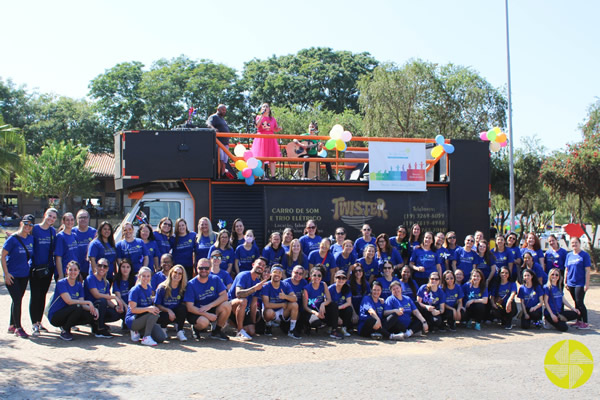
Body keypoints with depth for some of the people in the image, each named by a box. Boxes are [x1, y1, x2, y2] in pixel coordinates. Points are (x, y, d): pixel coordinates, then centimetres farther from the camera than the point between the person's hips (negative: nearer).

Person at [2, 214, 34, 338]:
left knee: (18, 300, 13)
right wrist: (6, 273, -15)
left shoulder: (31, 239, 4)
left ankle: (11, 325, 26)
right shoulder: (12, 239, -12)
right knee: (17, 300, -8)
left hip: (24, 275, 6)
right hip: (12, 276, -6)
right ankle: (18, 328, 3)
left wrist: (29, 267, 9)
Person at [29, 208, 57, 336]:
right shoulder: (34, 229, -7)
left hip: (48, 268, 5)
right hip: (35, 267, -5)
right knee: (35, 295, -4)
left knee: (43, 295, 11)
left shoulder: (53, 231, 7)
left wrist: (54, 265, 6)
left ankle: (39, 323, 20)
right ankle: (34, 325, 0)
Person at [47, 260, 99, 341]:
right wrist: (88, 302, -25)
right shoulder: (61, 283, -14)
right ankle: (64, 331, -13)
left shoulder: (79, 285, 6)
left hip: (67, 314, 6)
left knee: (92, 316, -18)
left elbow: (82, 304, -3)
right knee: (77, 307, -33)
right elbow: (69, 301, -25)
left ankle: (66, 326, 4)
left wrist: (93, 309, -23)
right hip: (55, 316, -6)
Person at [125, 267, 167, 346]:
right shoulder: (135, 290, -13)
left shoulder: (149, 288, 8)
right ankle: (146, 338, -24)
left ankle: (137, 331, 8)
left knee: (161, 338, -13)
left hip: (144, 320, 7)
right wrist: (148, 309, -33)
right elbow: (133, 309, -20)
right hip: (132, 321, -7)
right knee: (154, 313, -32)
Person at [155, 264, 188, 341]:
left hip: (176, 313, 2)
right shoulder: (162, 288, -9)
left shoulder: (183, 288, -3)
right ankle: (163, 327, 2)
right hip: (164, 312, -2)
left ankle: (180, 331, -16)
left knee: (183, 309, -30)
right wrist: (168, 310, -23)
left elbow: (184, 303, 3)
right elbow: (157, 305, -7)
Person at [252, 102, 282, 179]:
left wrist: (279, 129, -5)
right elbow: (257, 125, -9)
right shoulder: (259, 117, 10)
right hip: (261, 139, -2)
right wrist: (262, 115, -10)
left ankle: (273, 176, -7)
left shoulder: (273, 119, 16)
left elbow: (275, 130, 18)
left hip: (270, 140, 2)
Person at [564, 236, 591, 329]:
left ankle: (585, 323, 0)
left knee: (579, 303, -7)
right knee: (576, 303, 12)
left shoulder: (584, 255, -6)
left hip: (580, 283, -5)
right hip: (571, 283, 5)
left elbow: (587, 270, -9)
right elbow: (566, 269, 14)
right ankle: (579, 321, 21)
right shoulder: (569, 255, 10)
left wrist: (587, 284, -13)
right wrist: (565, 282, 11)